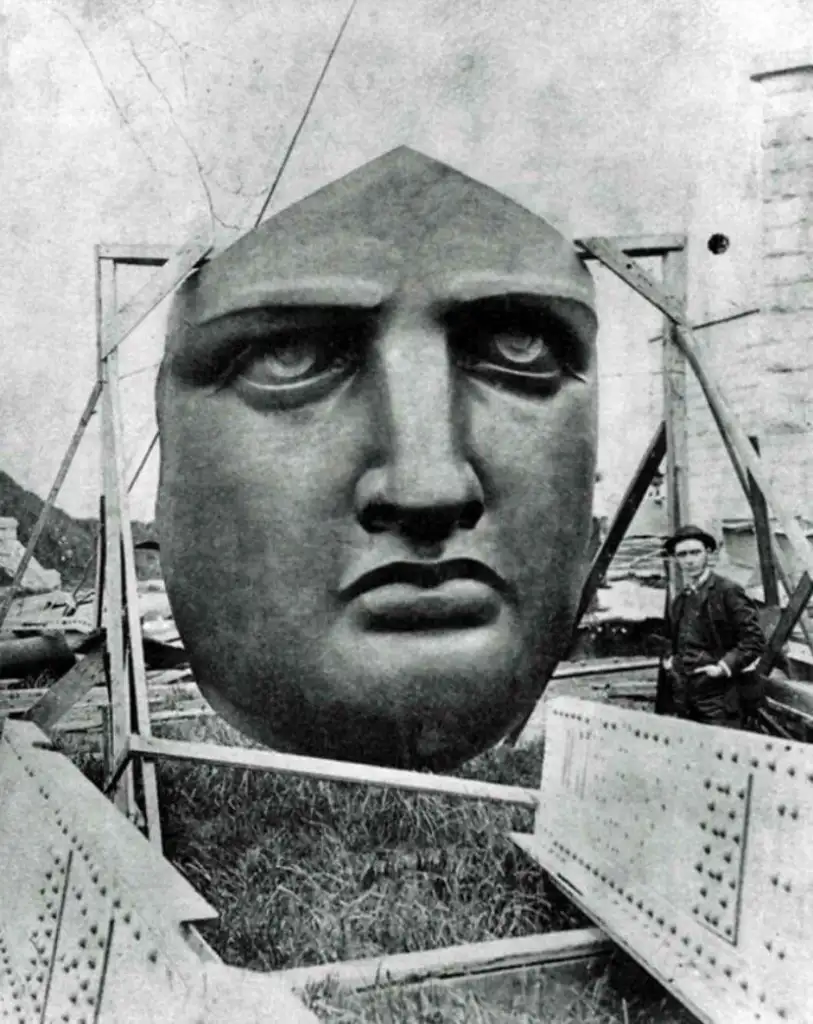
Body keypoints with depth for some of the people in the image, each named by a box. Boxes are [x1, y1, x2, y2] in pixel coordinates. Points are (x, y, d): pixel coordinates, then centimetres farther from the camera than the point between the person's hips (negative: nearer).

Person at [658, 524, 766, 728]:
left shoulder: (728, 591, -3)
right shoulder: (678, 601, 18)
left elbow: (754, 640, -7)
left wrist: (724, 666, -14)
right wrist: (671, 660, 13)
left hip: (720, 697, -6)